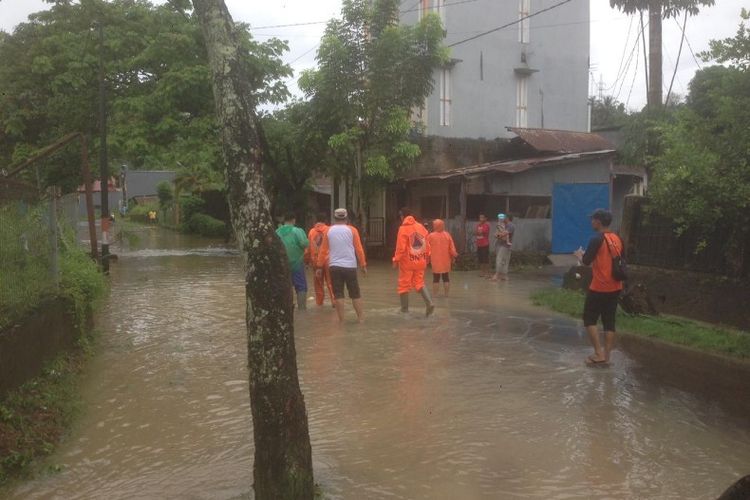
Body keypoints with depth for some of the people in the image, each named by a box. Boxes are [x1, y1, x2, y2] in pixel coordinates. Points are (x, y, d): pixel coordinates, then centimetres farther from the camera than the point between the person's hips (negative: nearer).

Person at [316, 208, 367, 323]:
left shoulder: (329, 231, 4)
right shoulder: (352, 230, 0)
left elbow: (323, 250, 5)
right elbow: (359, 249, 0)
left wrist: (319, 266, 11)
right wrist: (363, 265, 7)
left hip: (334, 267, 1)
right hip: (350, 266, -1)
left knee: (338, 294, 5)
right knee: (355, 293, 9)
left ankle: (341, 319, 4)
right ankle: (361, 317, 12)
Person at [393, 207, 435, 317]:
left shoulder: (403, 228, -11)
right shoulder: (421, 227, 5)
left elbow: (400, 247, -14)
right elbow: (427, 245, 8)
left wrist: (396, 260, -5)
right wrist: (426, 258, 19)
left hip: (407, 262, -5)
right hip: (420, 261, 5)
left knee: (404, 285, 7)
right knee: (419, 283, 15)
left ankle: (405, 309, 13)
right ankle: (429, 303, -3)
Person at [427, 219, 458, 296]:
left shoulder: (430, 236, -7)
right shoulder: (447, 235, -3)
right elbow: (452, 248, -1)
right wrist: (453, 256, 12)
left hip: (435, 261, -1)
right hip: (446, 261, 1)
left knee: (436, 278, 8)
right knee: (446, 278, 12)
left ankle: (435, 293, 8)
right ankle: (447, 293, 13)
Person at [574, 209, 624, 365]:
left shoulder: (597, 240, -15)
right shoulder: (617, 239, 8)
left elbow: (586, 261, -13)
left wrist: (580, 255, 8)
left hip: (599, 288, -7)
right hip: (615, 288, 7)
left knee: (589, 319, 5)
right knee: (609, 321, 10)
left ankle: (598, 353, 0)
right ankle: (606, 355, 13)